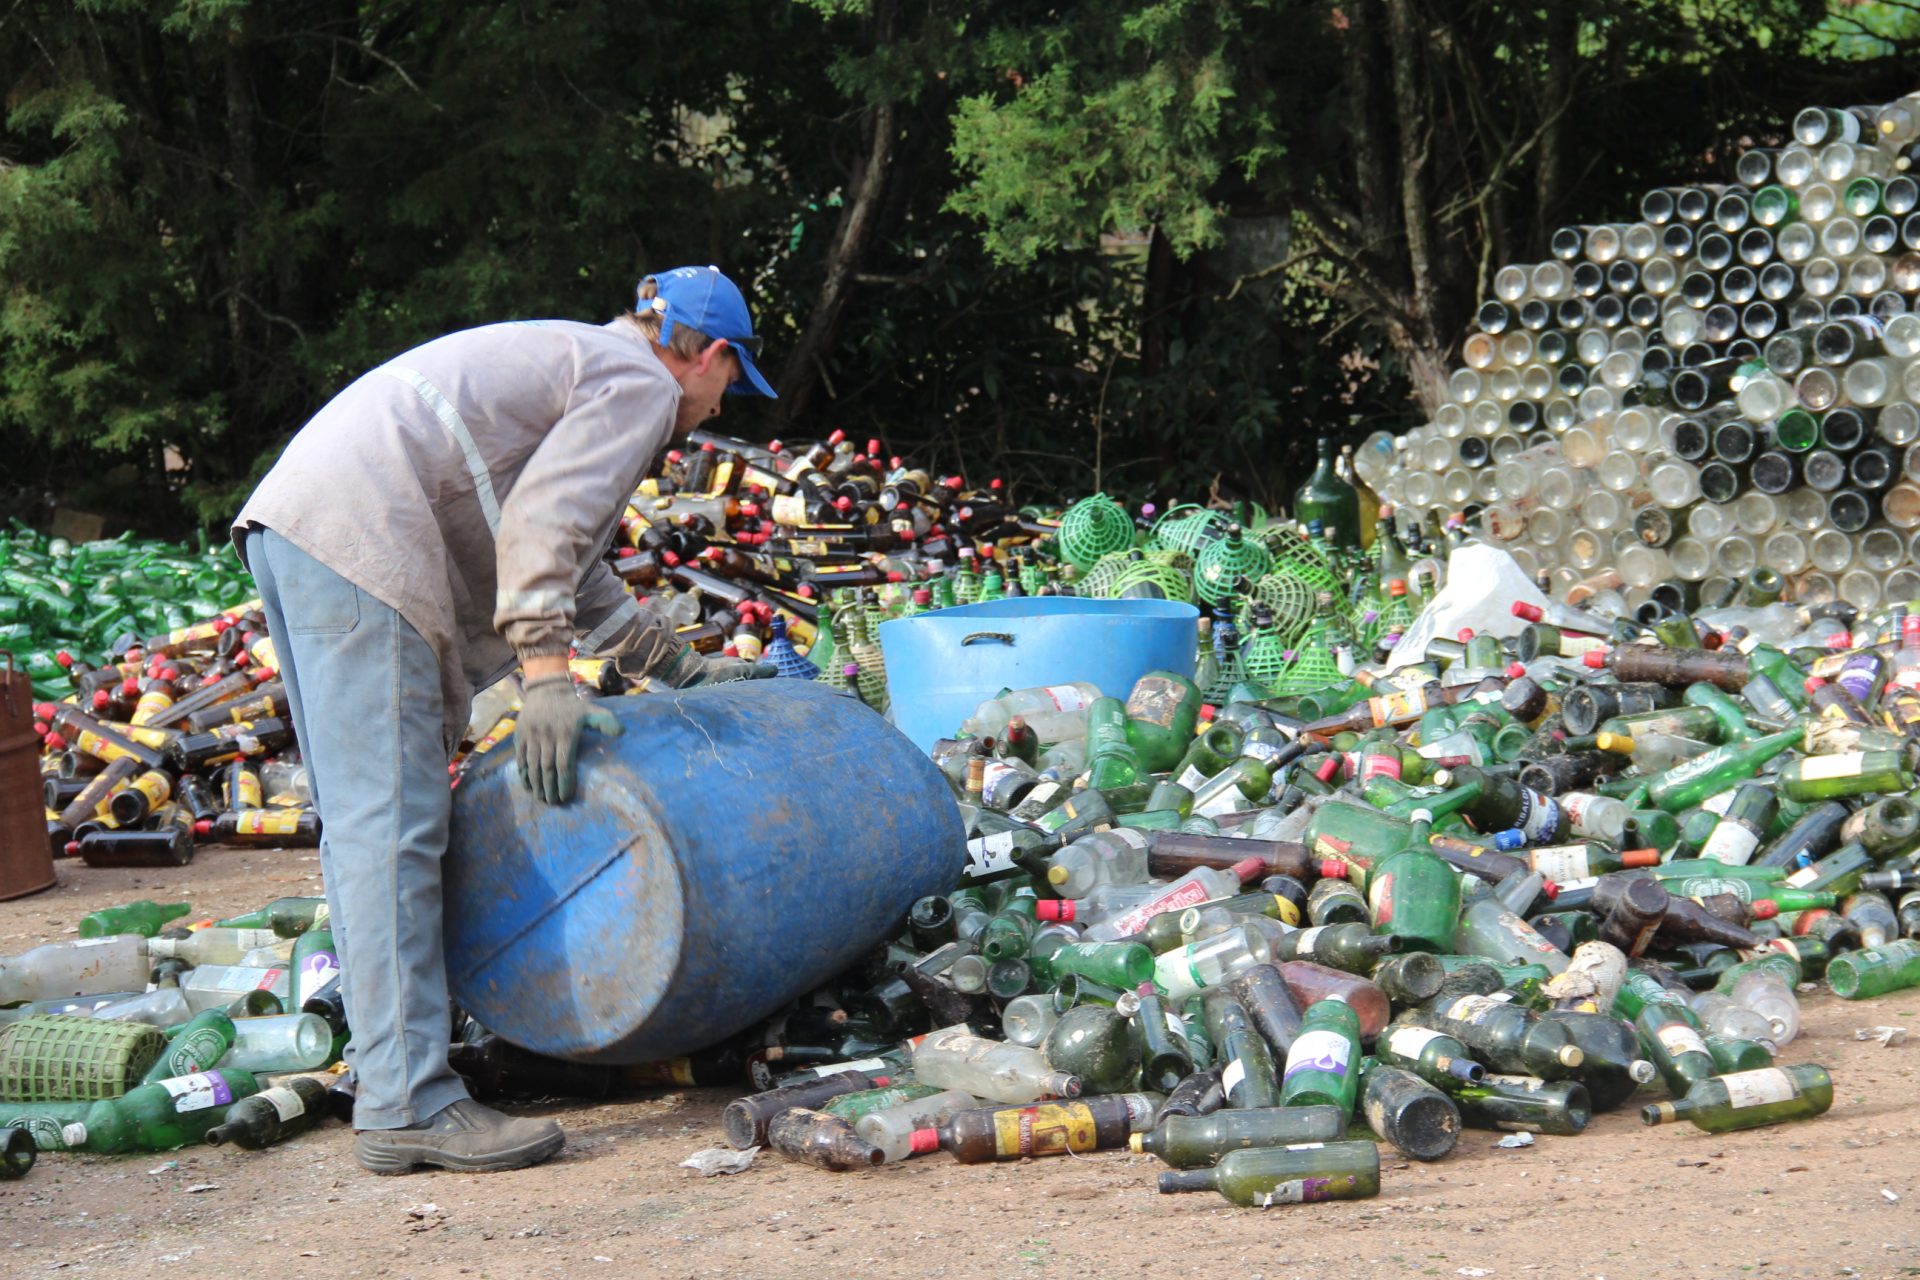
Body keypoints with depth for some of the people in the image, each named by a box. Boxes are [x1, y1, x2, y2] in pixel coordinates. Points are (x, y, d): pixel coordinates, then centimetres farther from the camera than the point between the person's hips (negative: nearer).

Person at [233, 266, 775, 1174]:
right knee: (391, 826, -12)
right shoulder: (643, 386, 3)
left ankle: (388, 1053, 19)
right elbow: (537, 529, -13)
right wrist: (546, 676, -17)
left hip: (290, 521, 11)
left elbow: (571, 564, 41)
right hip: (359, 542, -10)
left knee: (361, 820, 13)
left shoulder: (573, 360, 32)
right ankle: (408, 1103, -14)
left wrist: (681, 667, 46)